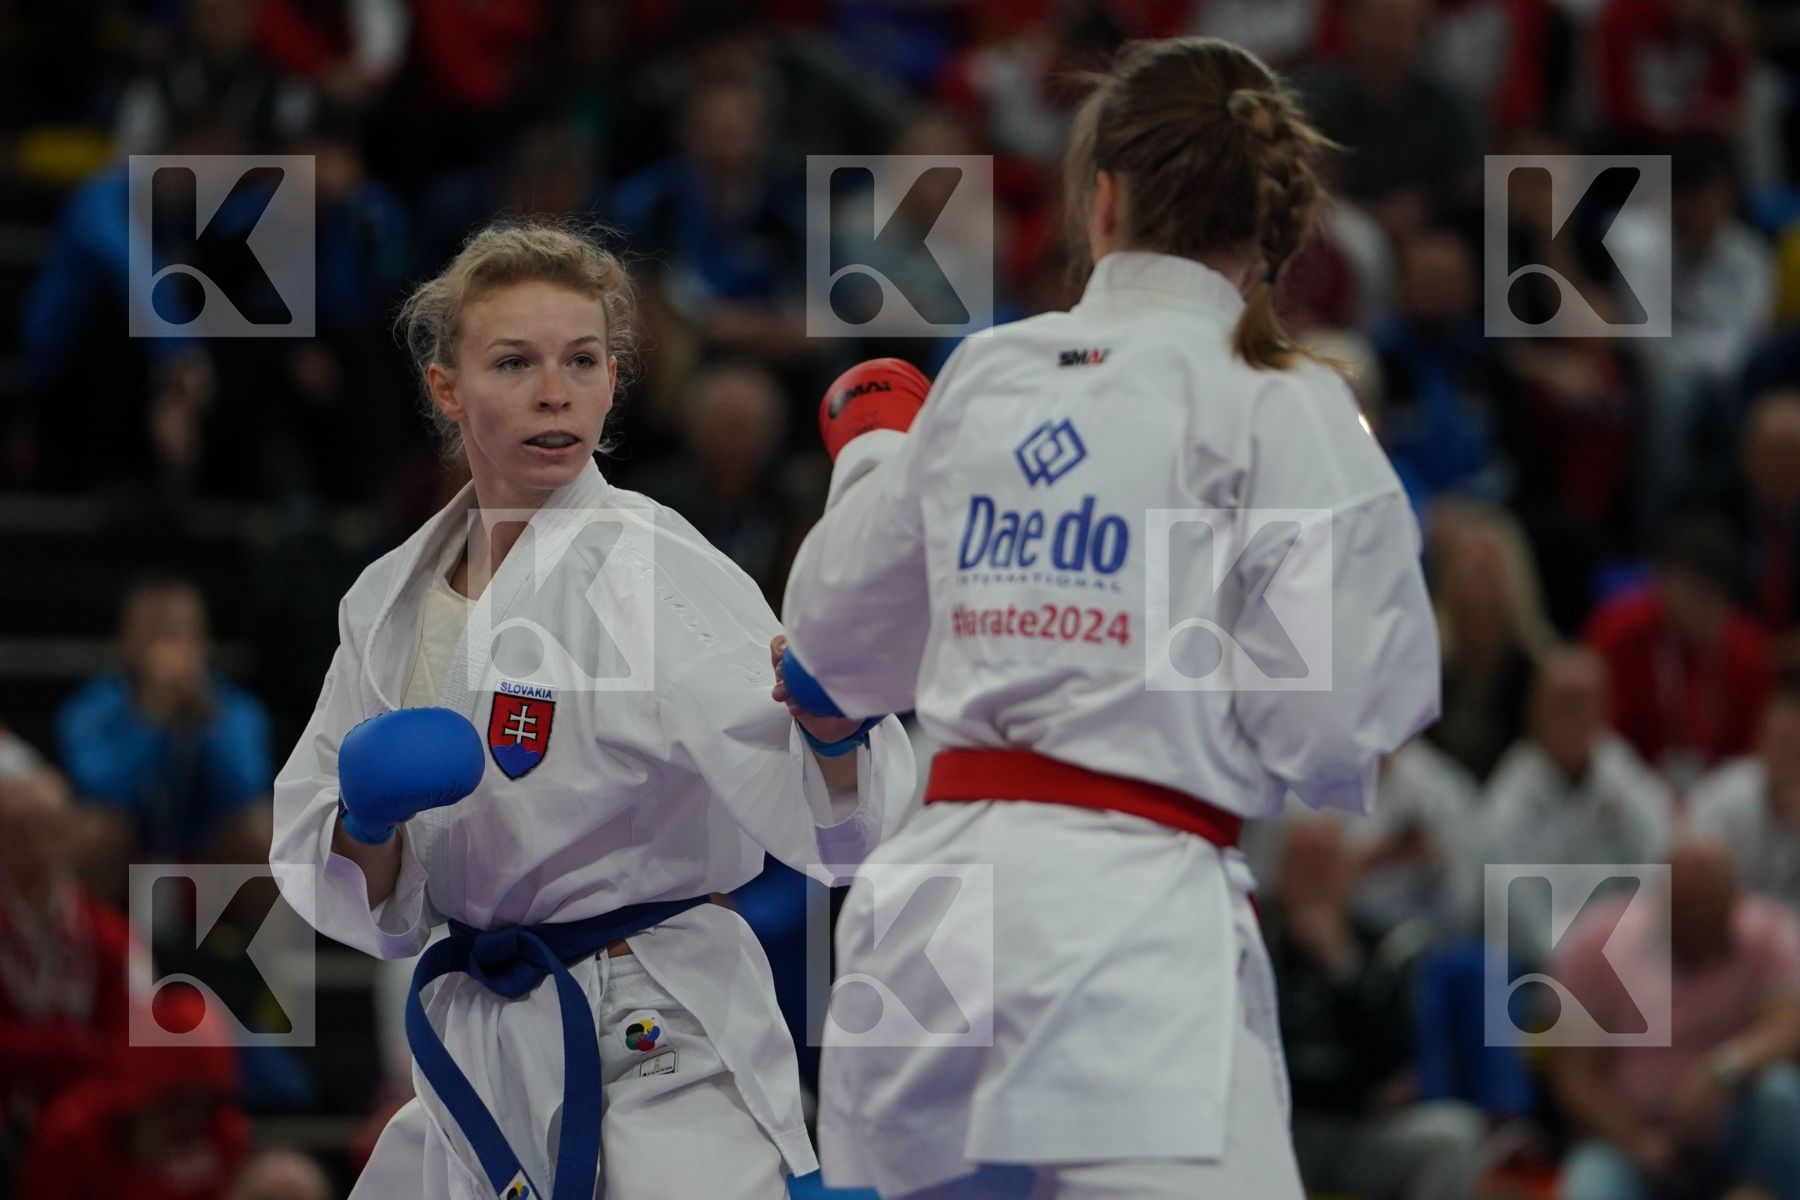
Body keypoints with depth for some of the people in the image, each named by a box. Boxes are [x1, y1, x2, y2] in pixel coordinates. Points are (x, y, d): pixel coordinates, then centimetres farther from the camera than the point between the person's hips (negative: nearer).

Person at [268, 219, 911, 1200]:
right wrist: (367, 825, -12)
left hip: (658, 1048, -6)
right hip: (483, 1053, 6)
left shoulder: (653, 573, -13)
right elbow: (359, 895, 10)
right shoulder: (392, 600, 5)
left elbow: (821, 815, -24)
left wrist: (831, 730, -46)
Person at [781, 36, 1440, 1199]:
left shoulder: (982, 378, 11)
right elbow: (1327, 722, -7)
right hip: (1136, 913, -6)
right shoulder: (1279, 408, -4)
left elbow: (843, 642, 23)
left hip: (937, 908, 6)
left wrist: (874, 446, 41)